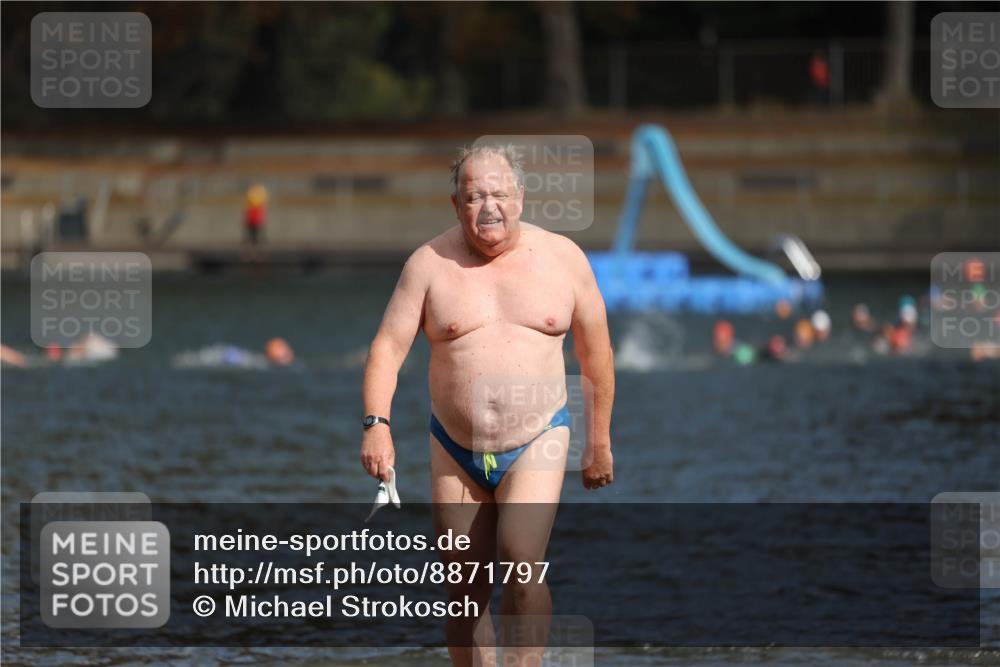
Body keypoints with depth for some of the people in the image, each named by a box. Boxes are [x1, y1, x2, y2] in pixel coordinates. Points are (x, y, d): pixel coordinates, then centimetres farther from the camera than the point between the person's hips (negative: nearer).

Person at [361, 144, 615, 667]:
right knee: (466, 590, 5)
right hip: (455, 452, 2)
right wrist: (376, 423, -22)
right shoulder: (430, 264, -2)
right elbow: (389, 345, -6)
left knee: (521, 565, -22)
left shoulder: (562, 258, 1)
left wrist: (599, 443, 12)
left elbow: (595, 353, 9)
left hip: (536, 444, -2)